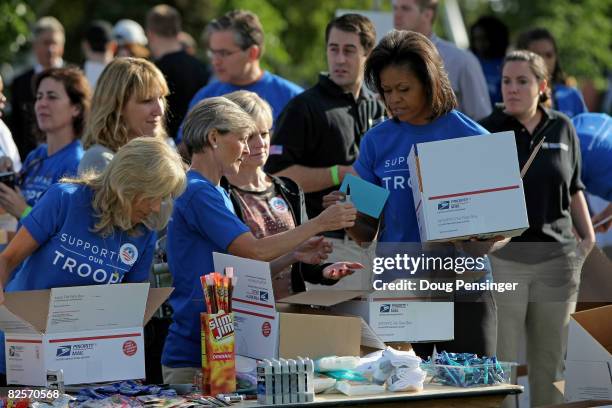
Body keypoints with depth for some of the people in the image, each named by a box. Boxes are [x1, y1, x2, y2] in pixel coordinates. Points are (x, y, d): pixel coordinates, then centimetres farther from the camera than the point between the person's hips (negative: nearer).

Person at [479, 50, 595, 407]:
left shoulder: (562, 129, 7)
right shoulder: (487, 131, -2)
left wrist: (588, 236, 10)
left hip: (556, 257, 3)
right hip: (502, 256, -3)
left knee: (551, 359, 10)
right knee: (500, 360, -4)